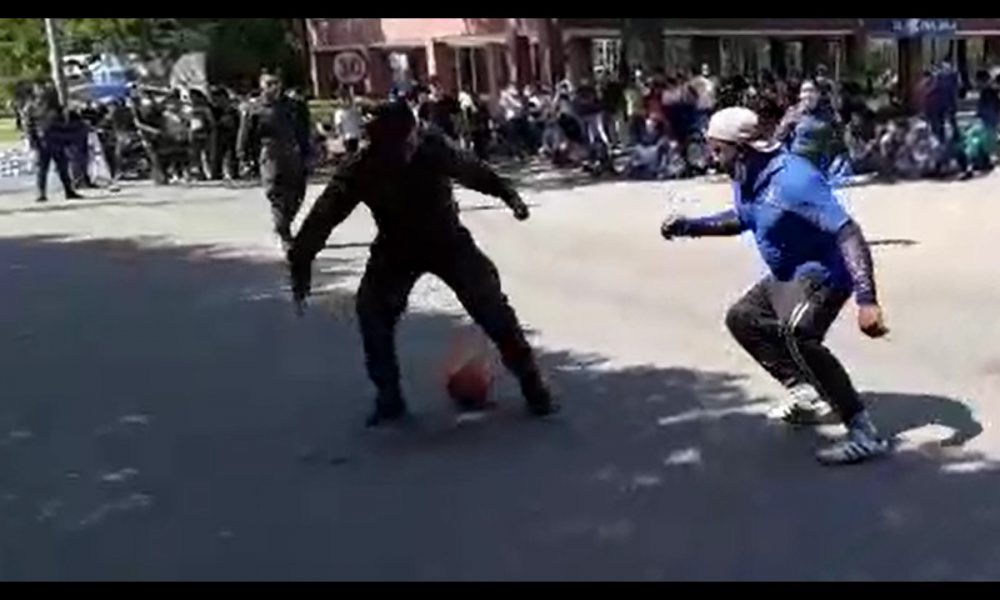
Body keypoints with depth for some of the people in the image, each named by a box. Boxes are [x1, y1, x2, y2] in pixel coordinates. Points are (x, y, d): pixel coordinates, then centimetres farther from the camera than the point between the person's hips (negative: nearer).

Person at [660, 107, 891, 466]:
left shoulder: (792, 179, -30)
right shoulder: (747, 179, 0)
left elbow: (848, 233, -36)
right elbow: (741, 220, 23)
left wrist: (866, 300, -46)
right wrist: (689, 226, 9)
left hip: (822, 274, -11)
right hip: (788, 275, 11)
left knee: (796, 335, -34)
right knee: (743, 318, 21)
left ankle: (864, 435, -30)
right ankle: (804, 394, 21)